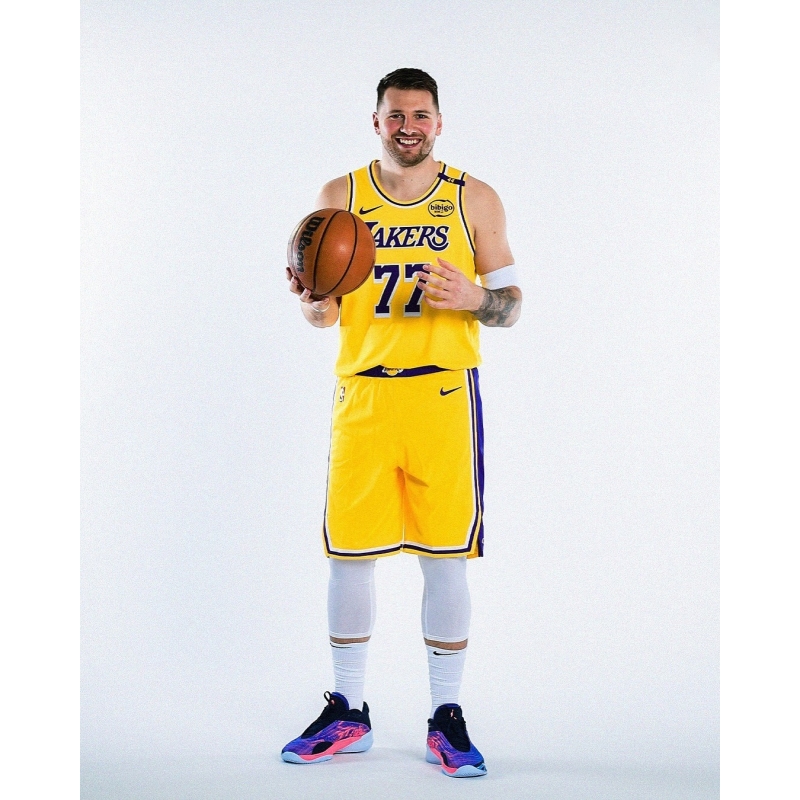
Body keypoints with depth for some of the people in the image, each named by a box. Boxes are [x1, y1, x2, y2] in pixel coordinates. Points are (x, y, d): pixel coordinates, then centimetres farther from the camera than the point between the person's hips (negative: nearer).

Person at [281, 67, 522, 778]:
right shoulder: (340, 197, 10)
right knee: (348, 551, 3)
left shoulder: (474, 200, 7)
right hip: (362, 393, 1)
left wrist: (472, 299, -14)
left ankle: (446, 719, 11)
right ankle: (347, 712, 18)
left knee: (445, 556, -1)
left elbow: (510, 305, 8)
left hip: (444, 393, -1)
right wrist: (314, 299, -13)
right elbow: (325, 314, 10)